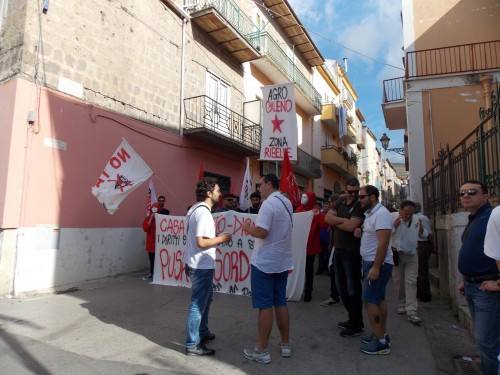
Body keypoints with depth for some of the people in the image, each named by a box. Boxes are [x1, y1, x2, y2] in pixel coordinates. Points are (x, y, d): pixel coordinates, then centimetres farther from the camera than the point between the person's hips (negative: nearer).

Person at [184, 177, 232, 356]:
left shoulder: (196, 209, 10)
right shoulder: (203, 212, -21)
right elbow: (201, 242, -26)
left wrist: (217, 239, 12)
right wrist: (221, 238, -14)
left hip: (198, 264, 10)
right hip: (202, 266, -10)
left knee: (205, 299, 23)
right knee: (198, 304, 1)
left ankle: (203, 332, 39)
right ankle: (192, 345, 14)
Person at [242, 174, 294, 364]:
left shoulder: (268, 204, -17)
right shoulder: (287, 203, 11)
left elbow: (261, 232, -23)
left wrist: (248, 228, -5)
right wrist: (255, 227, 13)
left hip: (264, 262, -8)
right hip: (283, 262, 8)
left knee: (265, 306, 1)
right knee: (281, 303, 16)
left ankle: (262, 350, 12)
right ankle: (285, 344, 27)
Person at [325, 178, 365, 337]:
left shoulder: (360, 206, -11)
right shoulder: (340, 202, 10)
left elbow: (351, 226, -22)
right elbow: (328, 218, -2)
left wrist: (336, 221, -8)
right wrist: (345, 220, -13)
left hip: (352, 252, -7)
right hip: (338, 250, 7)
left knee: (353, 289, 2)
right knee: (342, 287, 16)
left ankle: (356, 325, 16)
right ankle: (353, 319, 32)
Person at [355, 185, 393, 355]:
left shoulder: (381, 214, -19)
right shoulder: (370, 214, 12)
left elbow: (383, 243, -25)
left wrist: (376, 267, -26)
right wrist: (360, 232, 1)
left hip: (378, 264, -10)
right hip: (371, 262, 10)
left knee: (369, 301, -7)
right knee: (379, 299, 16)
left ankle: (381, 342, 1)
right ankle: (382, 335, 27)